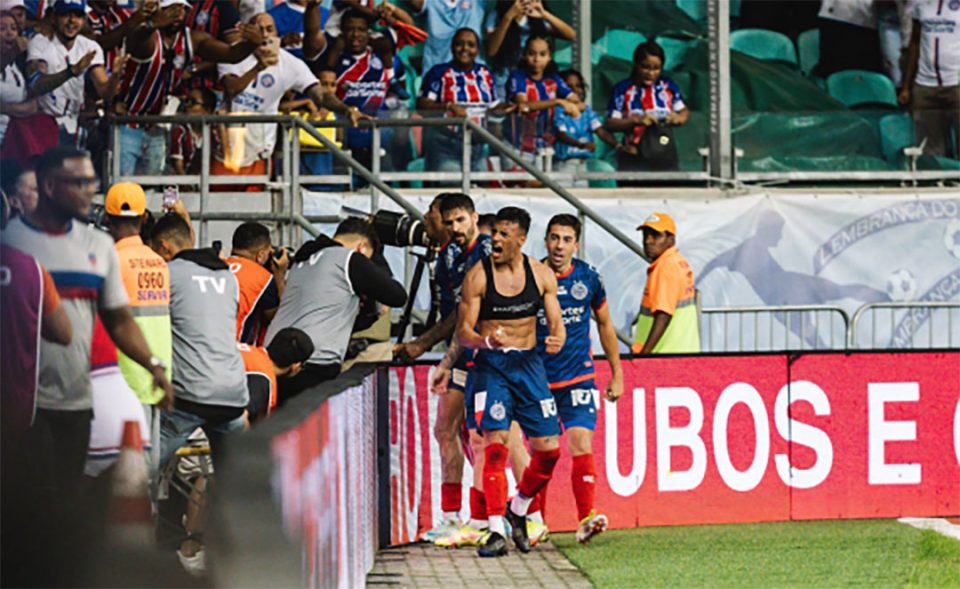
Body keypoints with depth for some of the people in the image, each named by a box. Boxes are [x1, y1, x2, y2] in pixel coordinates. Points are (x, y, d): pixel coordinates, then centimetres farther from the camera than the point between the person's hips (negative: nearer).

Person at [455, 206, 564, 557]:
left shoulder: (541, 276, 3)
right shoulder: (478, 276, -6)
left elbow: (556, 322, 7)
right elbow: (463, 332, -6)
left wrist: (557, 340, -17)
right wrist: (486, 341, -28)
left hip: (529, 363, 3)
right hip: (491, 365, -3)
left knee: (549, 448, -1)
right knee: (495, 445, -16)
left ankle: (518, 509, 25)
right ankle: (497, 532, -14)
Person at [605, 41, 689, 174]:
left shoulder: (668, 86, 6)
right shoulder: (622, 90, -3)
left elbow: (684, 112, 13)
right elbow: (610, 124, -6)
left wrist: (678, 118, -11)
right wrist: (636, 120, -21)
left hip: (665, 157, 3)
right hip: (634, 159, -3)